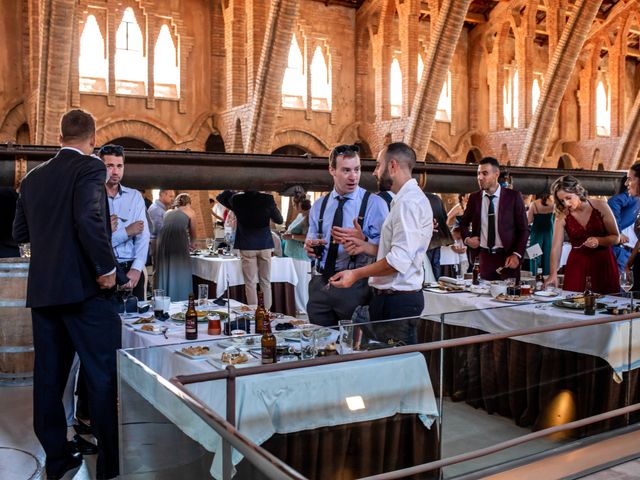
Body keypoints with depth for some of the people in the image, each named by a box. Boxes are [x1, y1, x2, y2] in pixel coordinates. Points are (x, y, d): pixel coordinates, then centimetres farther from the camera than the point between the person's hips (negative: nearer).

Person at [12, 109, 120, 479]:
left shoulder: (34, 177, 12)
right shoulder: (90, 168, -8)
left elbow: (20, 232, 16)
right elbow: (89, 219, -24)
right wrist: (107, 268, -16)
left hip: (42, 289, 7)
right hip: (83, 288, -7)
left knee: (49, 375, 13)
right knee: (106, 374, 0)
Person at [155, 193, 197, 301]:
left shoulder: (168, 212, 29)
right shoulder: (190, 212, 21)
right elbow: (193, 234, 28)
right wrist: (191, 243, 49)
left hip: (163, 241, 4)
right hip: (179, 241, -4)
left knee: (165, 273, 10)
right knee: (180, 273, 3)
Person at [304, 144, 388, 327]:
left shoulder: (375, 204, -5)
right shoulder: (319, 205, 11)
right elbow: (312, 239, 15)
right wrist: (309, 246, -8)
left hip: (355, 285, -4)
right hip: (320, 284, 4)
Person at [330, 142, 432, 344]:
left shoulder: (409, 202, -16)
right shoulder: (404, 199, 17)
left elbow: (399, 259, -24)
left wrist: (356, 274, -18)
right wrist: (366, 246, 9)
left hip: (399, 301, -10)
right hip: (389, 297, 10)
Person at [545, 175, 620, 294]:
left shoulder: (600, 206, -7)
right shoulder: (562, 216, -8)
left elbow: (616, 238, -1)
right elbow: (556, 247, -14)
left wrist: (599, 241, -22)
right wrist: (553, 274, -27)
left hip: (603, 262, 0)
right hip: (577, 264, 0)